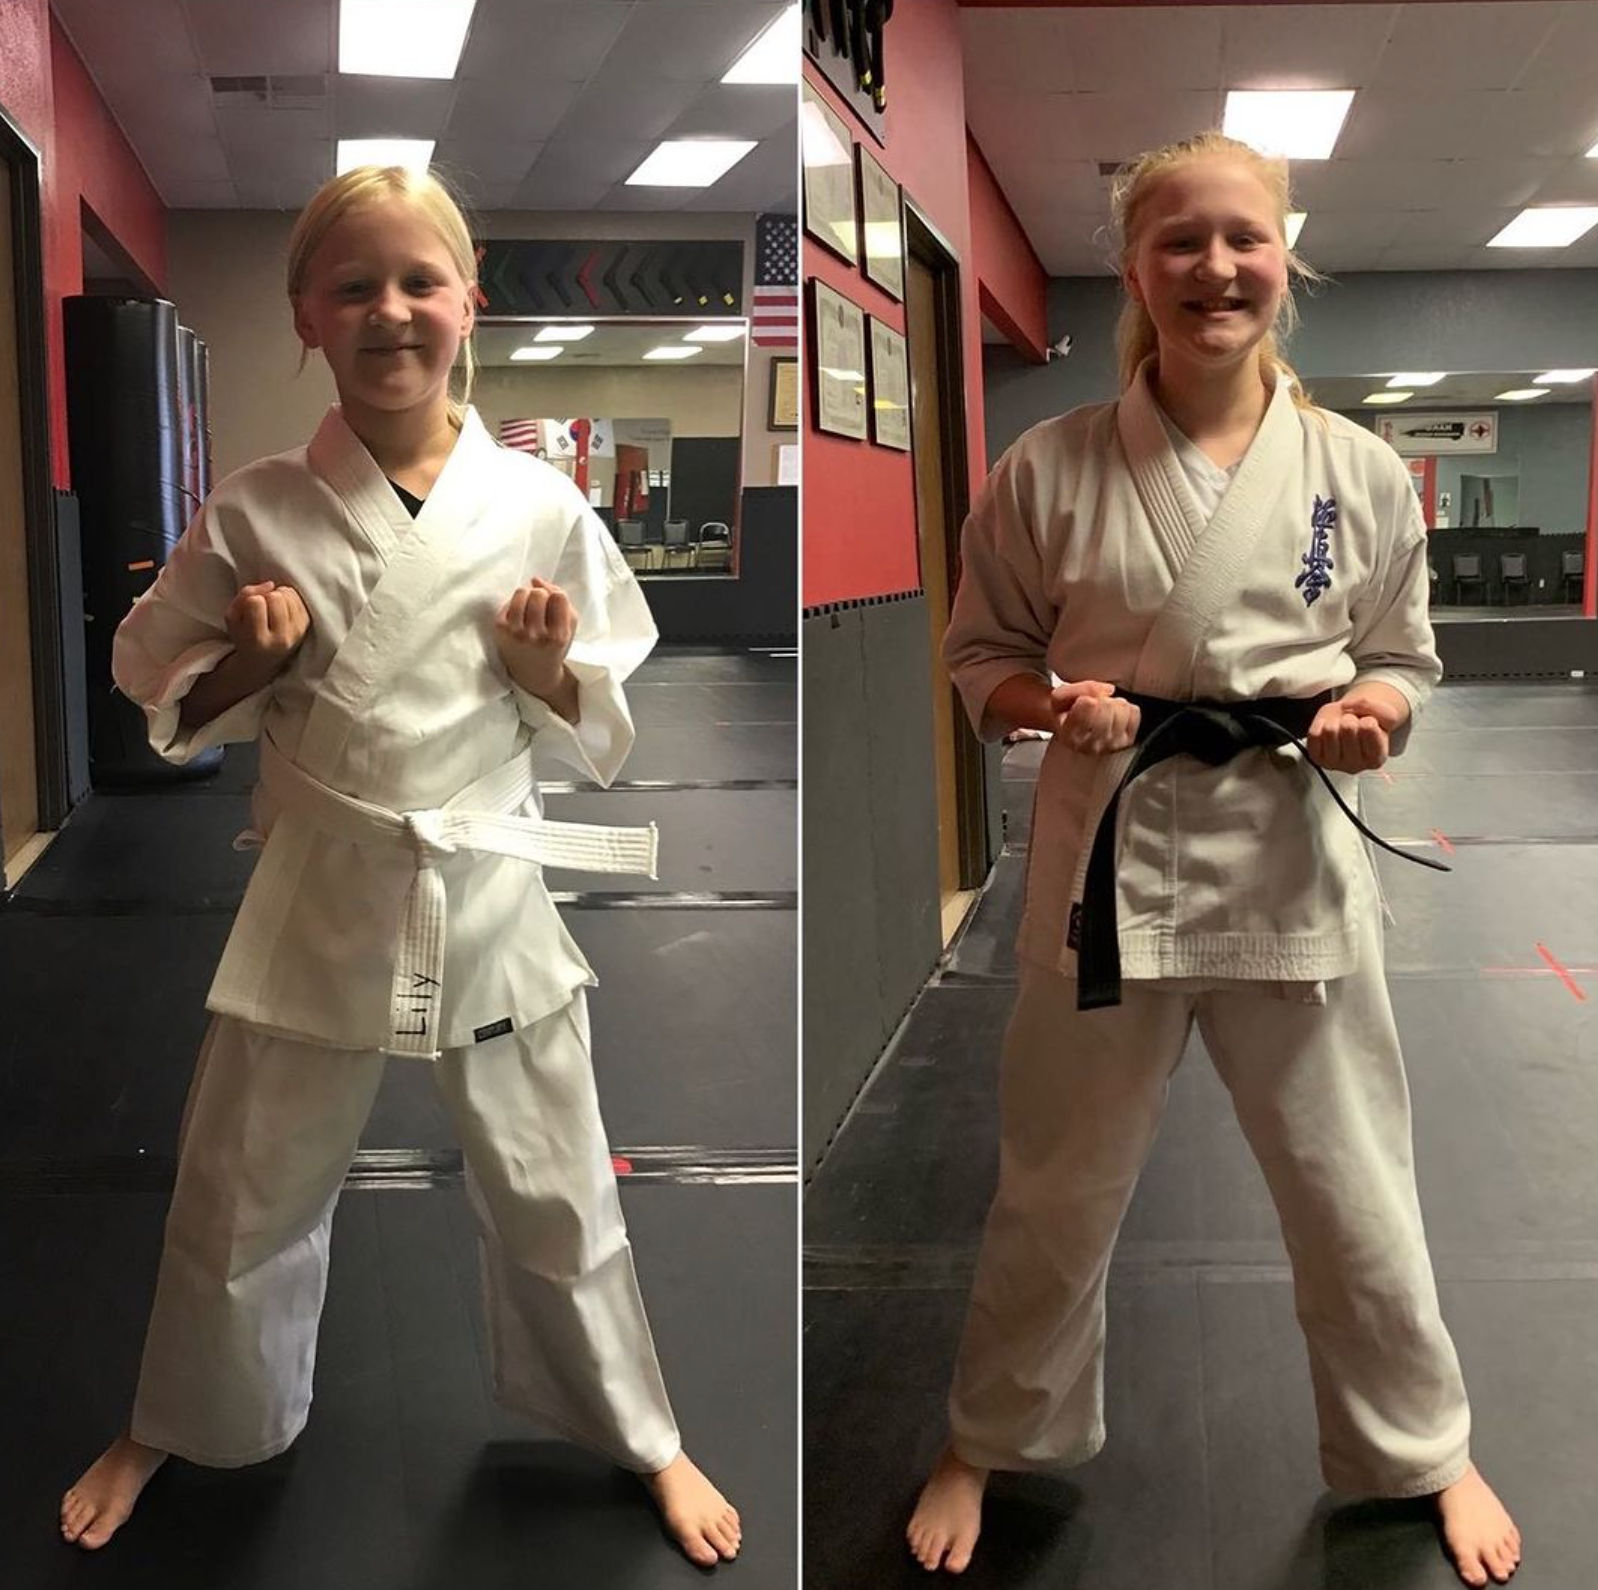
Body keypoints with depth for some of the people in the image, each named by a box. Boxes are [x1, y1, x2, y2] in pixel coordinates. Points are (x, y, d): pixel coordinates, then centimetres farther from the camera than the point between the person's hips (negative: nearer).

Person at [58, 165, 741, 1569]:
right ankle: (173, 1428, 43)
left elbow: (599, 736, 4)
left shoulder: (538, 504, -5)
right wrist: (249, 664, -13)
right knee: (238, 1197, 15)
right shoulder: (254, 512, -5)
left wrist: (549, 672, -16)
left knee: (555, 1198, 12)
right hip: (318, 898, 1)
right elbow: (169, 703, 6)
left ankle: (644, 1439, 36)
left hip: (489, 893, 0)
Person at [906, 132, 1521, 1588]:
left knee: (1354, 1193, 14)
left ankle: (1421, 1453, 40)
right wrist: (1049, 704, -17)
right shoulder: (1050, 469, -5)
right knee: (1056, 1193, 15)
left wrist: (1371, 717, -12)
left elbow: (1405, 661, 9)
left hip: (1293, 861, 1)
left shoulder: (1360, 472, -2)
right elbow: (983, 654, 4)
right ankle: (993, 1443, 39)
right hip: (1112, 857, 0)